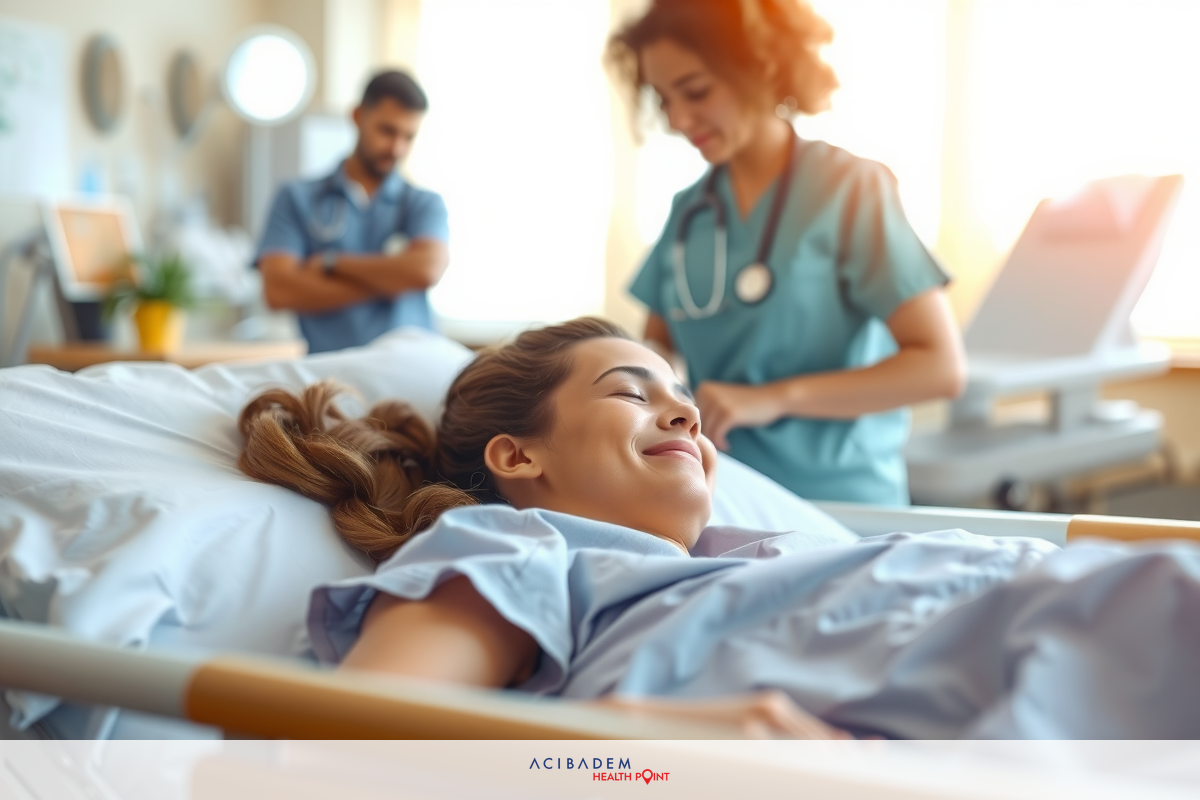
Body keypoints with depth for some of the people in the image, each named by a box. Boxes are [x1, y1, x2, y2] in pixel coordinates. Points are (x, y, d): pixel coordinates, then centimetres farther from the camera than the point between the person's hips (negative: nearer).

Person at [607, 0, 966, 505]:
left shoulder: (850, 188, -3)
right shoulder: (690, 209, 11)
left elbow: (941, 367, -9)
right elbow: (657, 345, 20)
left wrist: (775, 397, -17)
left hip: (840, 505, -4)